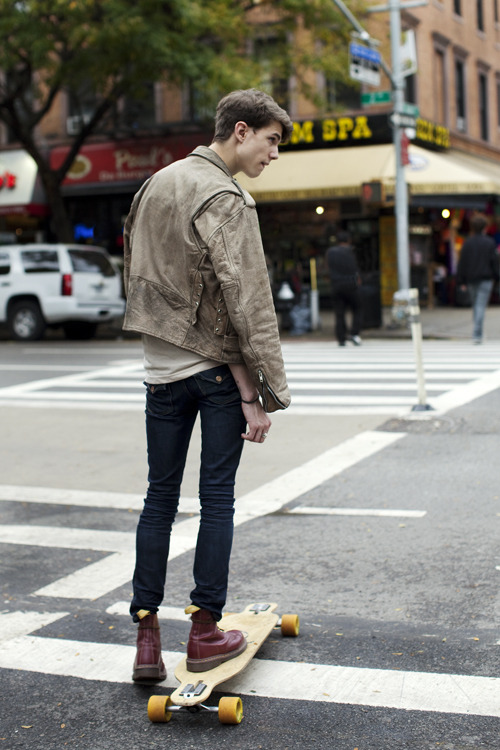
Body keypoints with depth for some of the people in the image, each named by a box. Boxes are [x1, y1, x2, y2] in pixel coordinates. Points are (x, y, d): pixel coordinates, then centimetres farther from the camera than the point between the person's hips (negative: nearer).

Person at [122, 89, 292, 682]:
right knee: (216, 498, 4)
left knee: (160, 497, 10)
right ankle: (205, 631, 11)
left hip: (160, 366, 6)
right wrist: (261, 393, -16)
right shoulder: (225, 200, -13)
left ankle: (146, 634, 13)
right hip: (216, 366, -6)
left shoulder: (157, 183, 12)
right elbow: (247, 303, -18)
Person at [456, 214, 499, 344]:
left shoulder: (467, 243, 2)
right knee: (481, 306, -6)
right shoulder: (490, 243, -3)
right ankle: (477, 334, -16)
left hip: (471, 279, 2)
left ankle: (477, 332, 18)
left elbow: (462, 263, 1)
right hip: (486, 279, -2)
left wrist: (461, 281, 5)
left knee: (475, 305, 16)